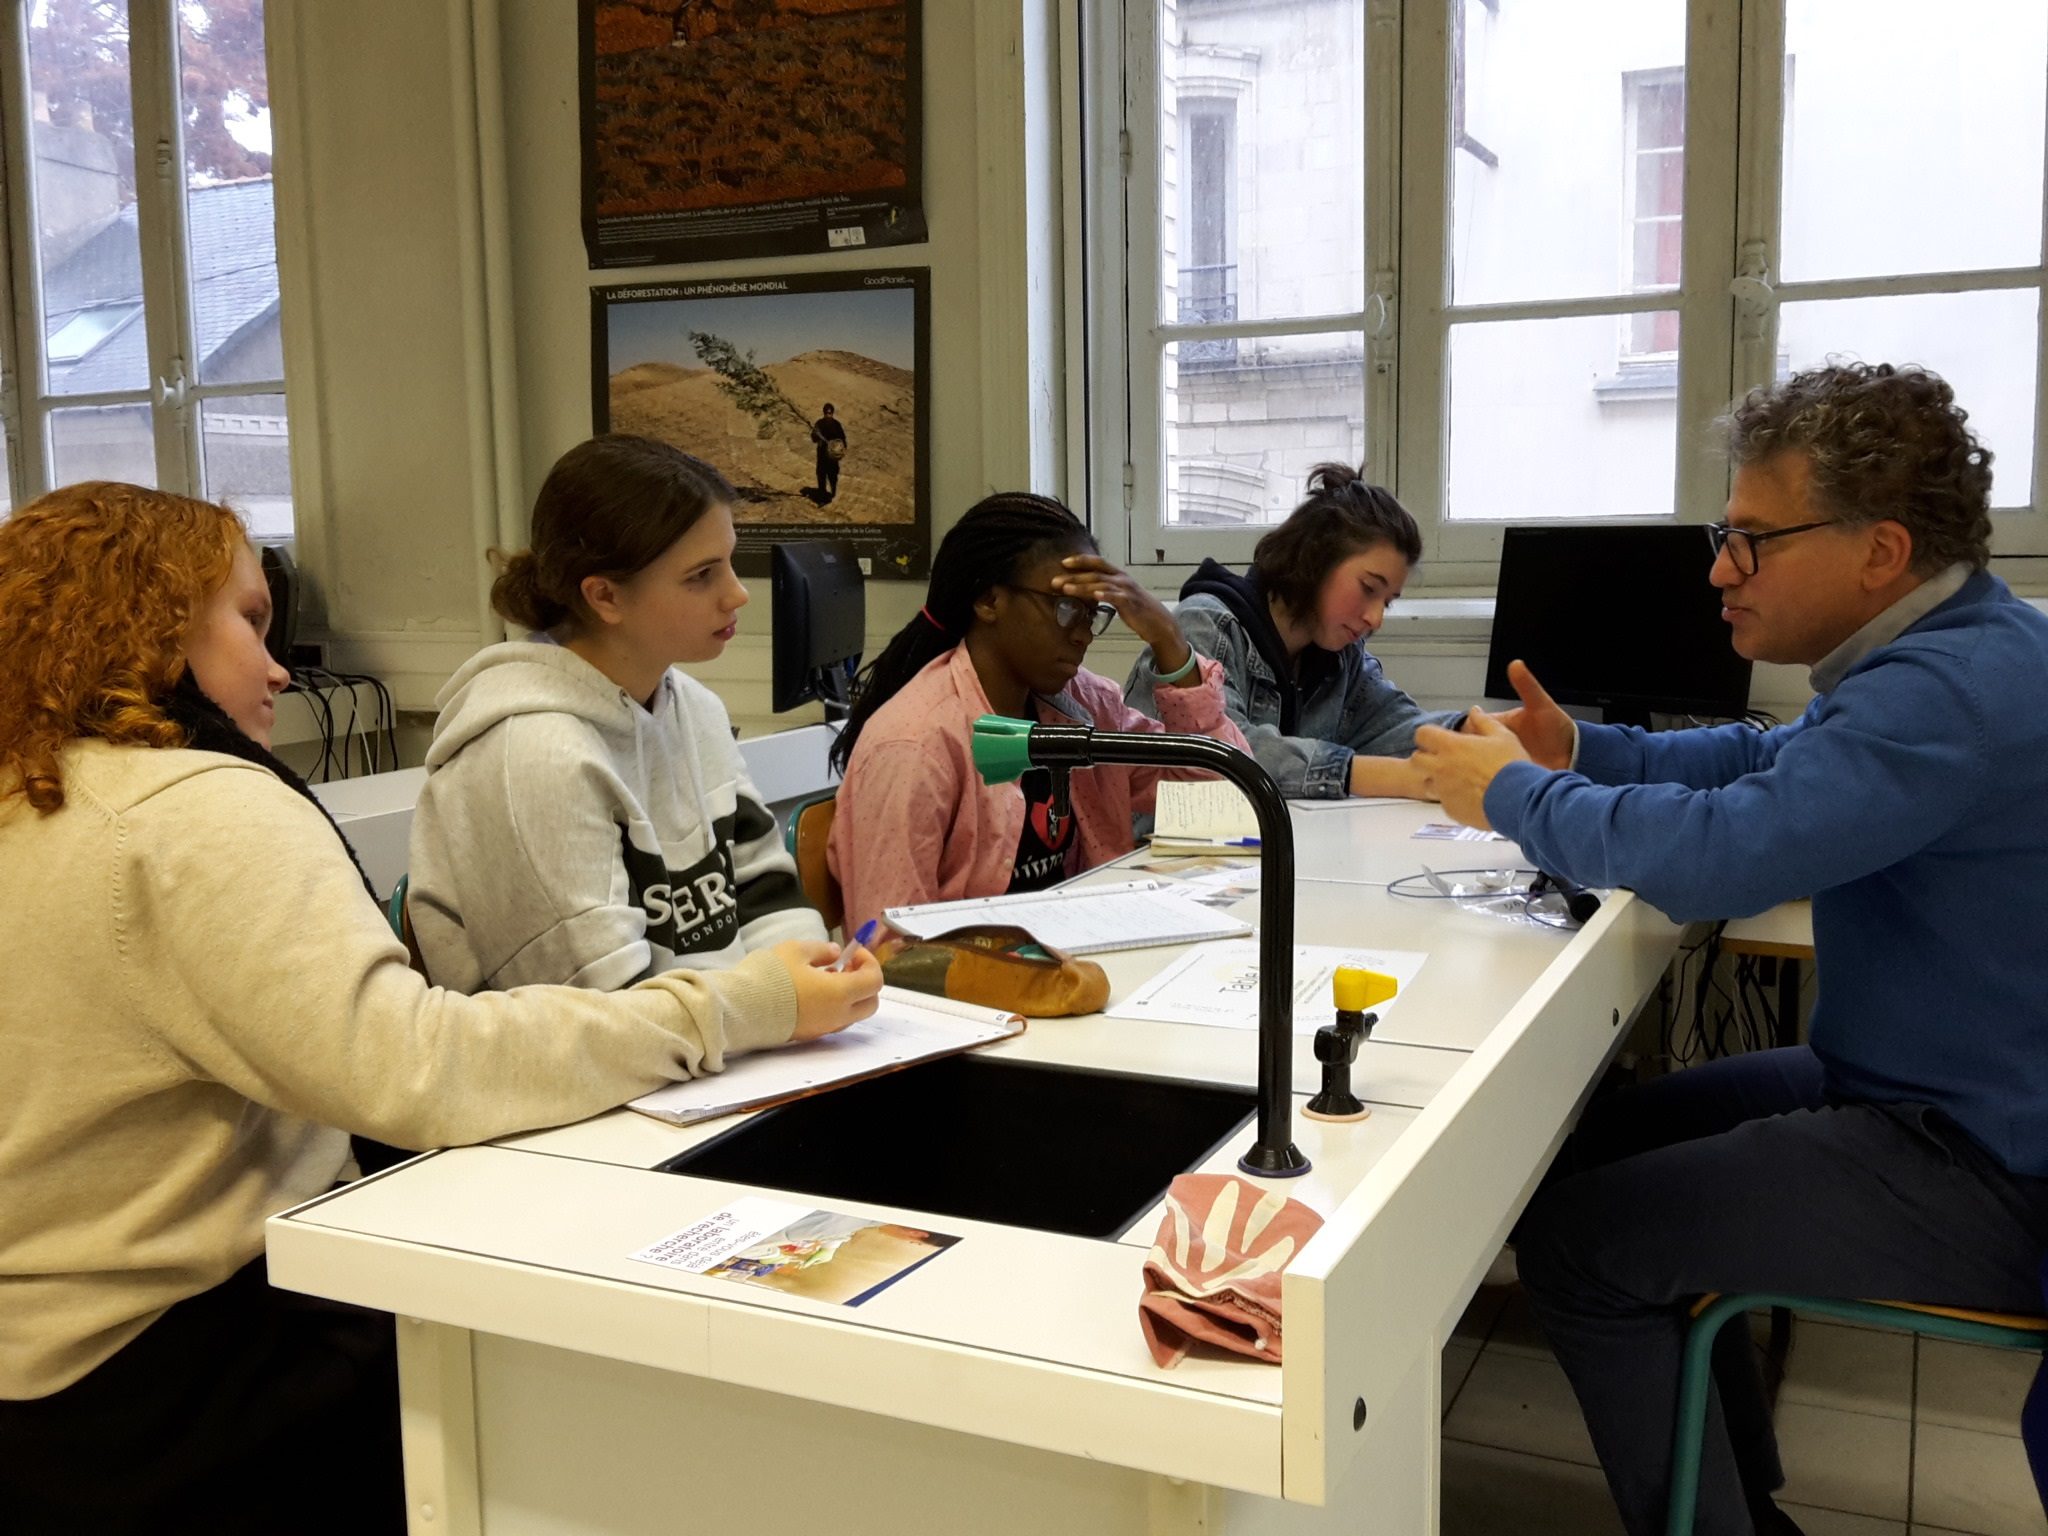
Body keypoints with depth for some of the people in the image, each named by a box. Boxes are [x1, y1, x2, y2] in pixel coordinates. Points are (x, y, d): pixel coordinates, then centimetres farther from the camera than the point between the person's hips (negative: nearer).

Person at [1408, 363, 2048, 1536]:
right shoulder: (1950, 650, 7)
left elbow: (1716, 852, -36)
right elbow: (1765, 762, 20)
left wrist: (1514, 792, -18)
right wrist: (1581, 753, 4)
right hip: (1909, 1084, 11)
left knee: (1577, 1239, -13)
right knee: (1609, 1143, 17)